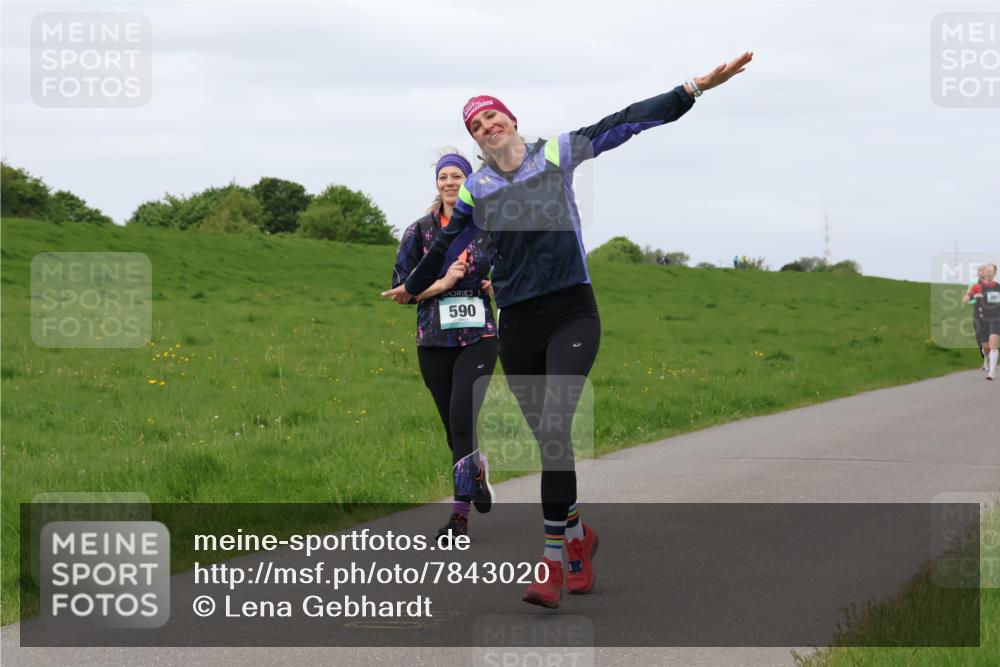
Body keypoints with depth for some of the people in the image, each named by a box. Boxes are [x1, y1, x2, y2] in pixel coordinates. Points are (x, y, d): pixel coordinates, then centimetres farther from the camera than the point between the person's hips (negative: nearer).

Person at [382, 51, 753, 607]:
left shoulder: (558, 153, 2)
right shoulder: (477, 188, 8)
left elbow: (627, 122, -2)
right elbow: (447, 245, 25)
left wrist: (697, 87, -6)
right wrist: (412, 287, 39)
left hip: (572, 314, -3)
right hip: (517, 325, 3)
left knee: (554, 428, -18)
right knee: (547, 439, 6)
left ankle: (553, 563, -18)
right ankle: (579, 536, 30)